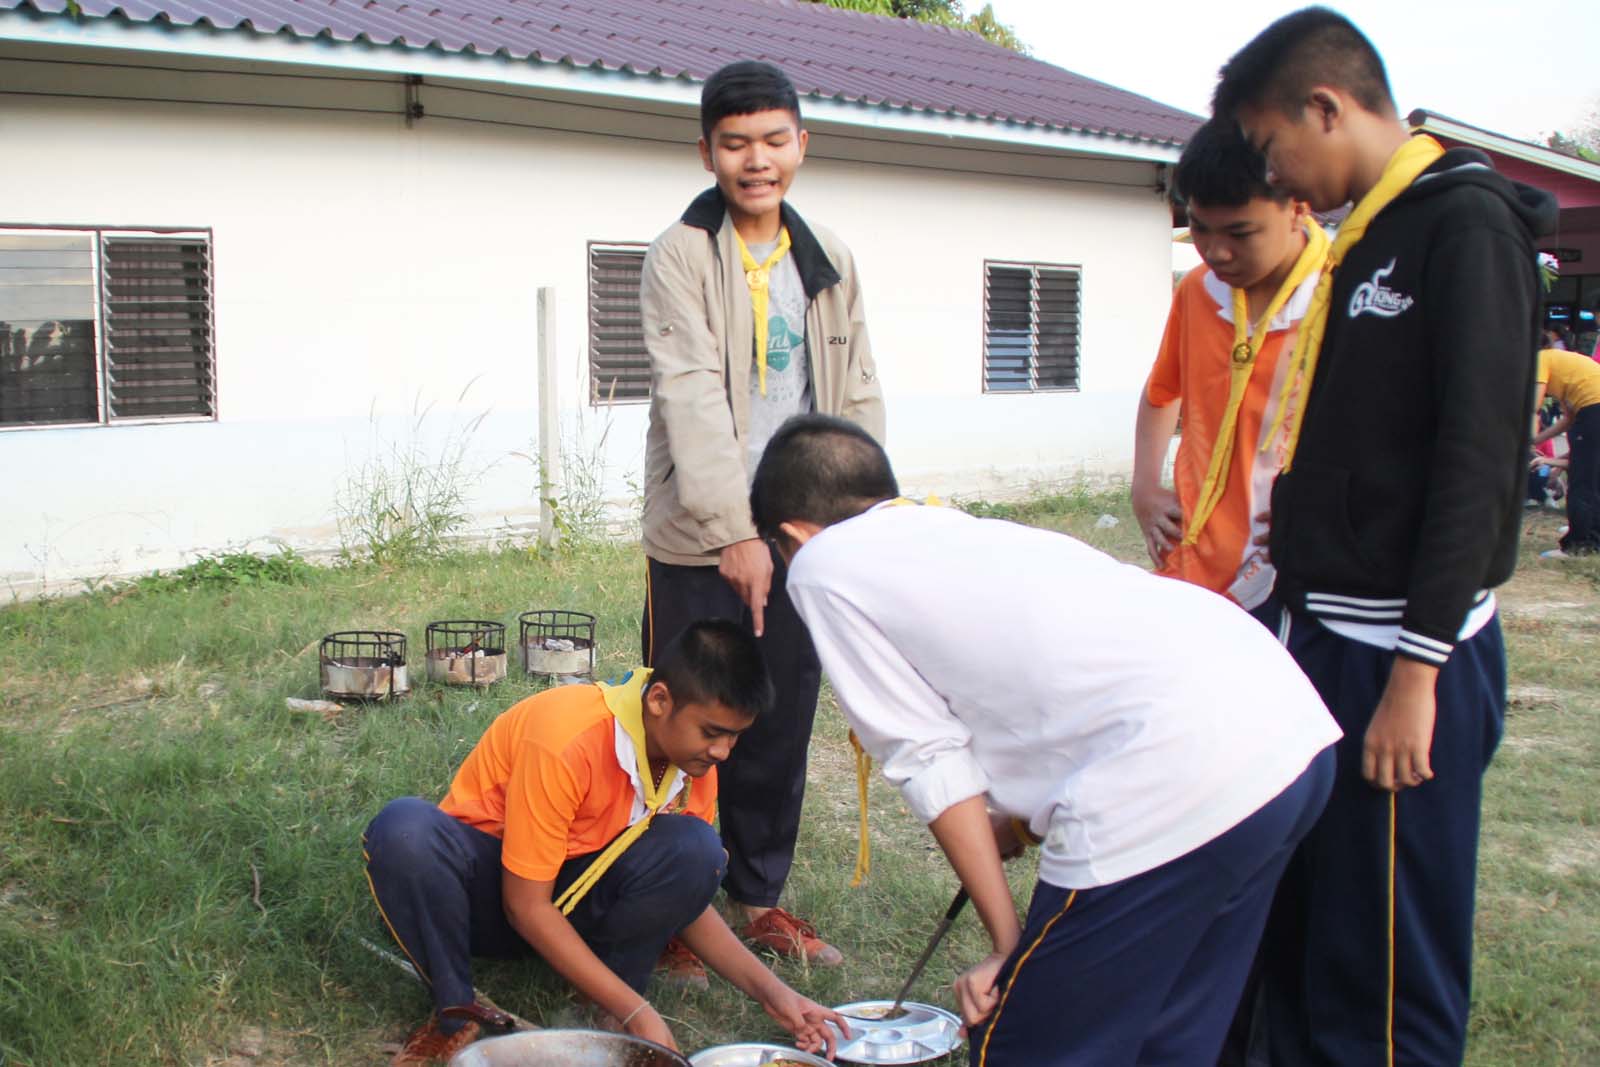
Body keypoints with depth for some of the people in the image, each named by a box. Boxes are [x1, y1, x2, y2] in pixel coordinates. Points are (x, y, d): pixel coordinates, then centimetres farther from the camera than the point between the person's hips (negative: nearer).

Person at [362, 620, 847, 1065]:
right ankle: (455, 1014, -18)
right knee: (404, 829, -38)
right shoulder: (566, 739, -31)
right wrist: (636, 1011, -28)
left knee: (694, 850, -26)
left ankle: (611, 1013, -10)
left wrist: (769, 989, -13)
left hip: (575, 898, 4)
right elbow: (525, 905, -25)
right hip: (490, 889, -4)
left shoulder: (694, 758, -10)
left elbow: (687, 897, 0)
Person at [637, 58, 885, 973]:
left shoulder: (829, 261, 10)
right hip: (701, 543, -5)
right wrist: (733, 529, -25)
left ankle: (760, 896, 29)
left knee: (784, 726, 13)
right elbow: (693, 397, -17)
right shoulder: (682, 256, -6)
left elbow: (859, 399, 13)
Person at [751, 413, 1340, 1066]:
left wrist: (1009, 945, 9)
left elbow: (928, 757, 3)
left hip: (1186, 778, -9)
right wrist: (1020, 819, 35)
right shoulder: (957, 529, 27)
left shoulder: (823, 562, 7)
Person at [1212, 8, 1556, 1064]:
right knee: (1298, 934, 16)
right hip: (1332, 639, 9)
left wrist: (1418, 667, -20)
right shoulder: (1368, 241, 16)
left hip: (1408, 654, -9)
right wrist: (1304, 624, 17)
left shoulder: (1468, 225, -10)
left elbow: (1478, 461, -18)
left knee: (1390, 974, 0)